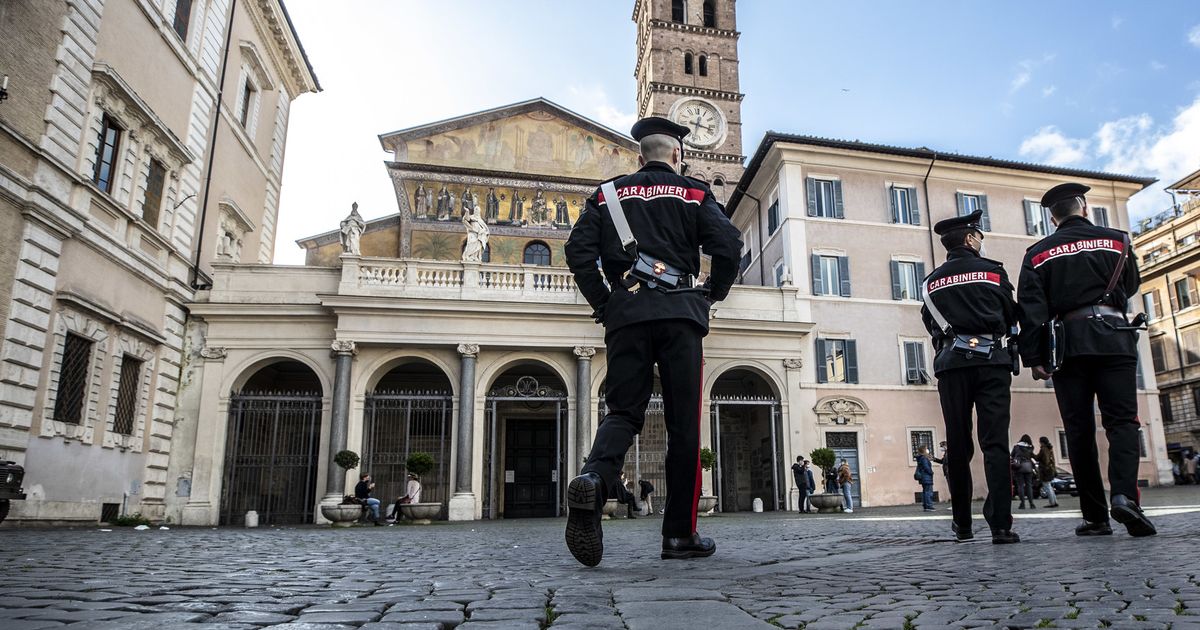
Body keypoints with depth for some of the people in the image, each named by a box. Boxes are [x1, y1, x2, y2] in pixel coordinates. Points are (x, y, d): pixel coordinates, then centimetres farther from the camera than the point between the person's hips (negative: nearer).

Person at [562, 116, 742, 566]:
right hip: (679, 311, -2)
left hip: (626, 311, 2)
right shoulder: (694, 192, 11)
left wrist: (602, 303, 10)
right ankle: (680, 534, 4)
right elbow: (728, 244, -3)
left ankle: (593, 479, -27)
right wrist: (713, 293, 11)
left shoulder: (608, 193, 16)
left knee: (623, 410, 4)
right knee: (683, 423, 2)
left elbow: (578, 249, 3)